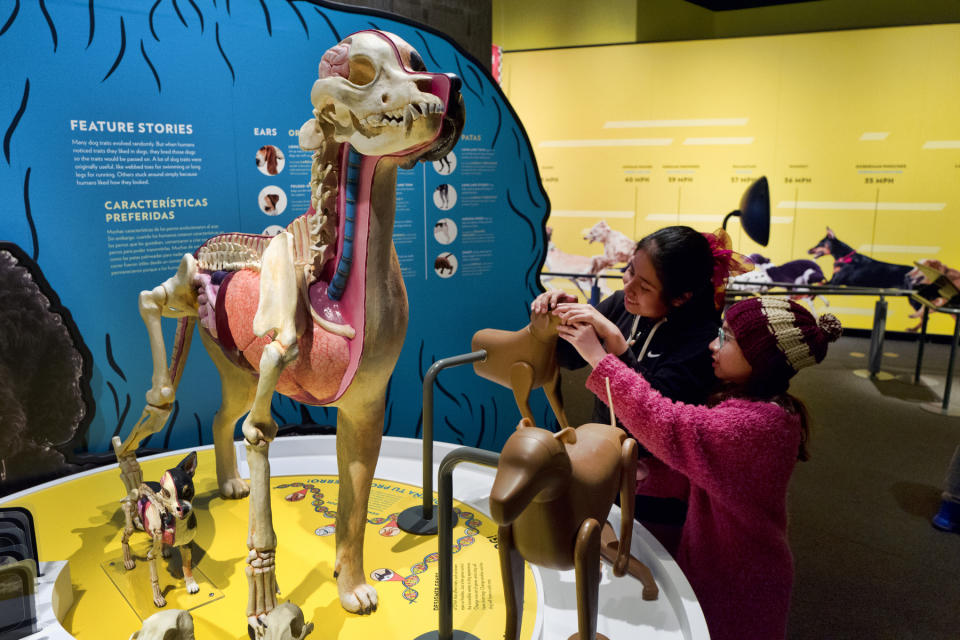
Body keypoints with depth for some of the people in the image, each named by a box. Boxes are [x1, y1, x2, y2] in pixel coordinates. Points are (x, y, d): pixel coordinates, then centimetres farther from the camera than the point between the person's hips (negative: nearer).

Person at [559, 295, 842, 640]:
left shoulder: (759, 424, -31)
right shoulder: (750, 406, 1)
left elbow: (670, 427, -35)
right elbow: (698, 475, 3)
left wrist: (598, 357, -32)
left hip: (737, 587, -8)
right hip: (718, 564, 8)